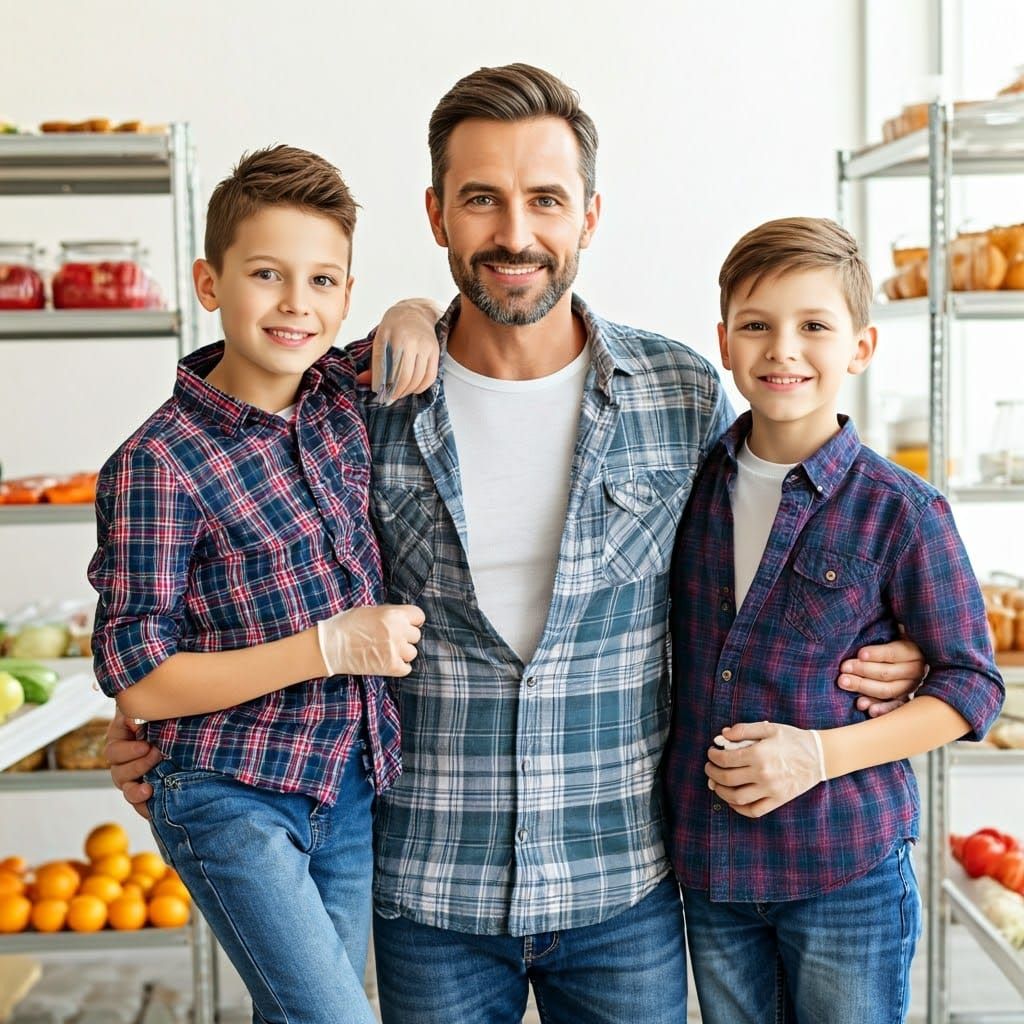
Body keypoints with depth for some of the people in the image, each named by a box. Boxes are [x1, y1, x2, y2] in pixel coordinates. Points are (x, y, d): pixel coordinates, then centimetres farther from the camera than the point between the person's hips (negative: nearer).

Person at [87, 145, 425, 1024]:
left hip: (352, 787, 6)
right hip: (234, 800, -6)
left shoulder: (344, 392, 0)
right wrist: (331, 646, -20)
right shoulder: (157, 464, -16)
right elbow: (138, 680, -16)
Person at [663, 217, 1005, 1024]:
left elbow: (972, 687, -5)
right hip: (710, 862, 4)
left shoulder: (901, 513, -11)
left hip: (849, 872, -3)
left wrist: (819, 754, -17)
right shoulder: (689, 479, 1)